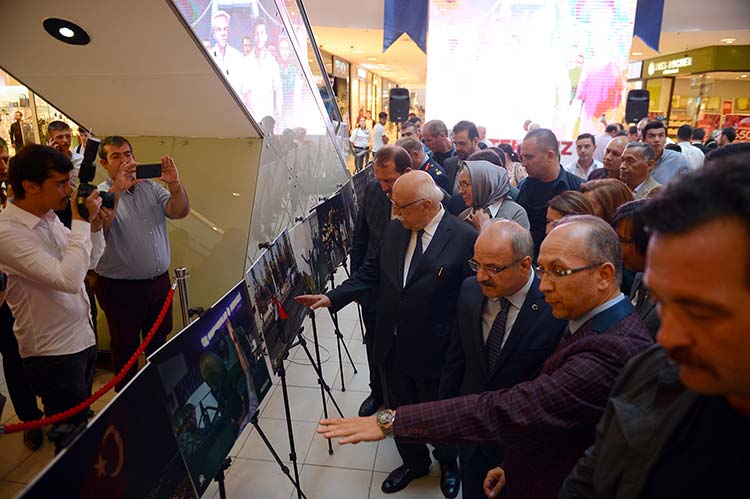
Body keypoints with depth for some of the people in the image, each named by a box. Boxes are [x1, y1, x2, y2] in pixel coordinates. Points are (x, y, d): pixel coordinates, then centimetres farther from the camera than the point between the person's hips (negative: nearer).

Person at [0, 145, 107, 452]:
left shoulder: (49, 218, 1)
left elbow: (88, 261, 13)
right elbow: (68, 279, -34)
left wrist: (94, 227, -5)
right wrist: (81, 222, -26)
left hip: (82, 338, 8)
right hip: (53, 354, -8)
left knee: (84, 421, 25)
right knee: (70, 435, 9)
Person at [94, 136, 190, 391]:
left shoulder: (151, 187, 5)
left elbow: (180, 211, -6)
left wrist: (174, 183, -23)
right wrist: (117, 189, -32)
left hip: (159, 281, 4)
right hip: (120, 288, -4)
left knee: (160, 341, 20)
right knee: (126, 348, 12)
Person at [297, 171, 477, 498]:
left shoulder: (465, 238, -19)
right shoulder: (394, 229, -3)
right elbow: (371, 272, 5)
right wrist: (332, 297, -5)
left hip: (434, 351, -4)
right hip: (392, 346, 5)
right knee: (400, 412, 24)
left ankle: (448, 464, 52)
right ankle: (414, 462, 53)